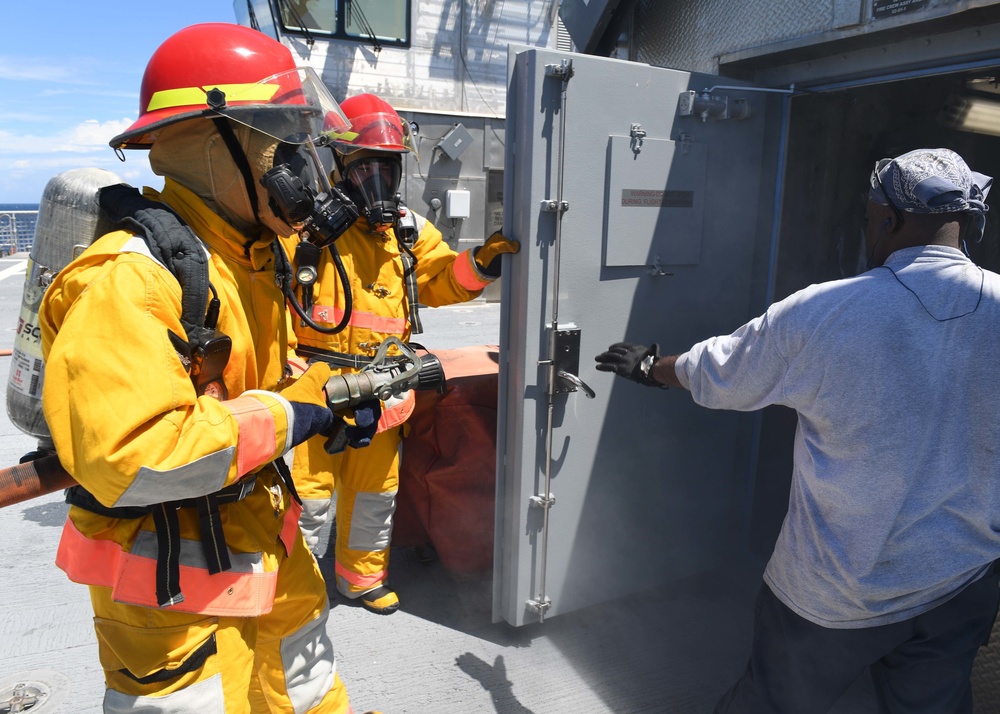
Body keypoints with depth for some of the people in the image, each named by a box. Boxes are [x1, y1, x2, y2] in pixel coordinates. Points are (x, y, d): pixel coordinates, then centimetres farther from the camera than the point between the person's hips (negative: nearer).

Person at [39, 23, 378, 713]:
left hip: (266, 544, 9)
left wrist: (327, 396, -2)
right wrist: (283, 419, -24)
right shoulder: (128, 279, -26)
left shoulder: (256, 253, 5)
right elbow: (127, 461, -33)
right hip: (175, 586, -9)